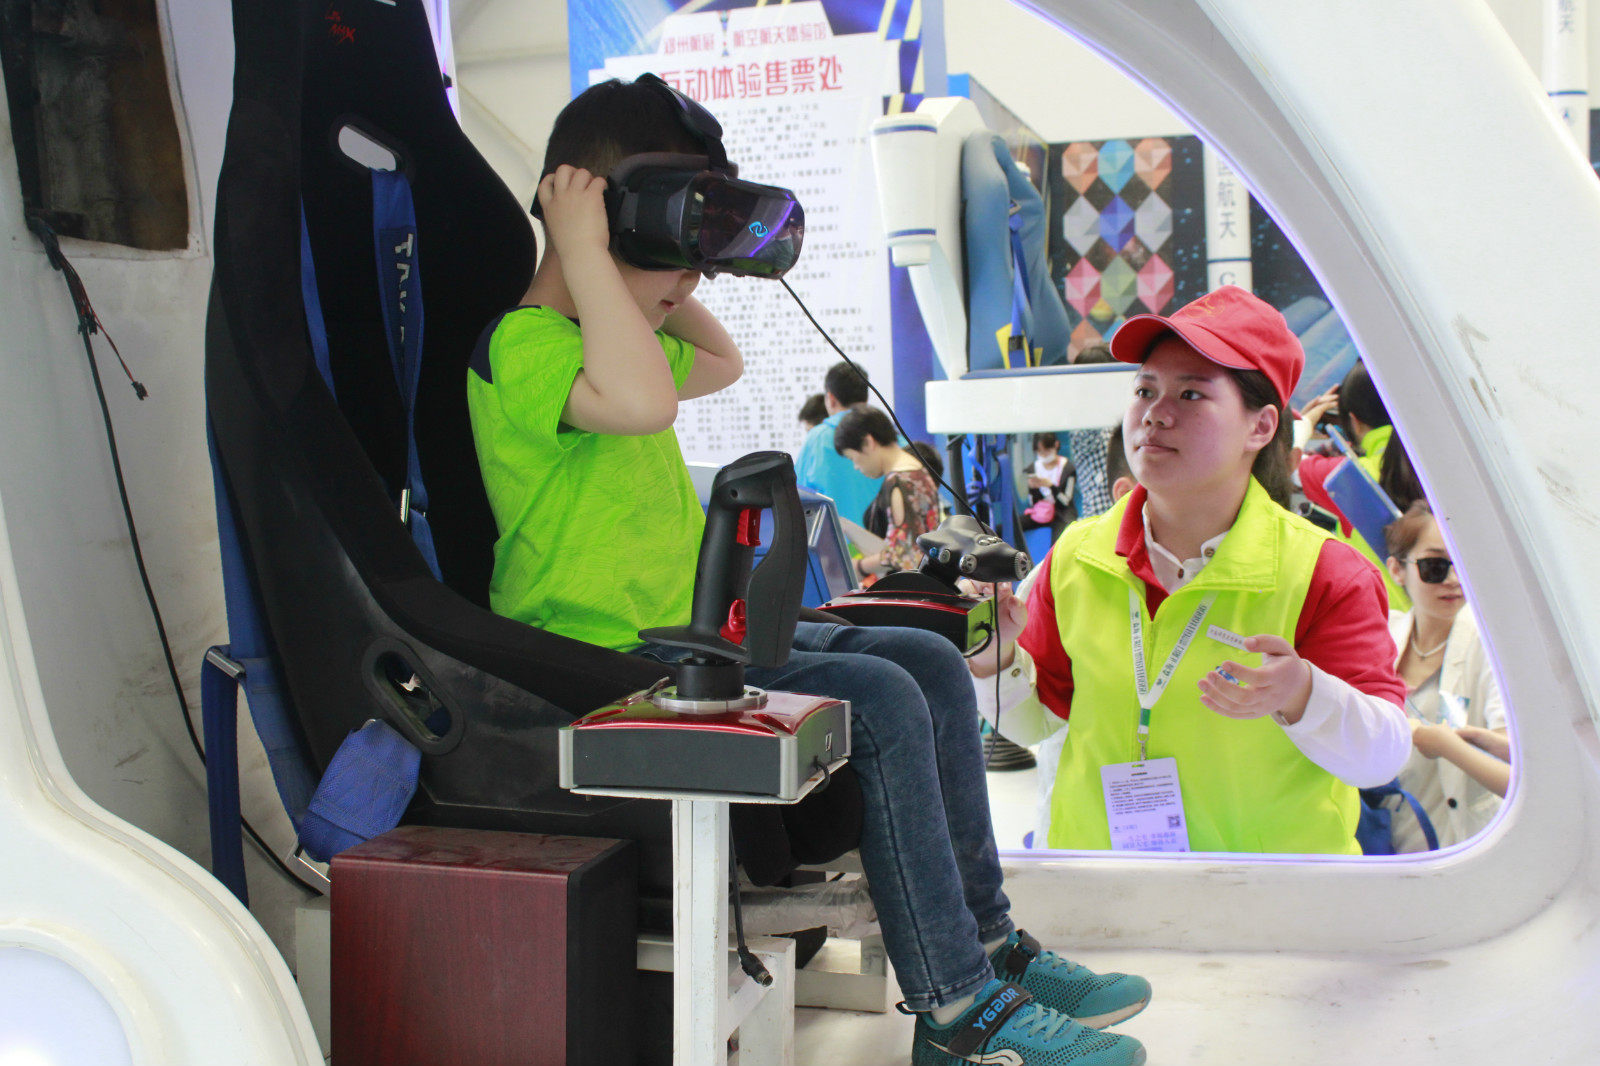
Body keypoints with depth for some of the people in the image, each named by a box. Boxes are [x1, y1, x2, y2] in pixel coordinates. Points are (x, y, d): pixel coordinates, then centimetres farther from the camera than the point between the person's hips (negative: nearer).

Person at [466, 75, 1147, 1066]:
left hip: (694, 630, 10)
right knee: (880, 703, -23)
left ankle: (988, 940, 10)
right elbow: (642, 404, -37)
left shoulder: (614, 336, 16)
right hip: (610, 657, -10)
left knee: (933, 663, 4)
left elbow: (721, 363, 34)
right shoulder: (522, 341, -15)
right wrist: (584, 250, -25)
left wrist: (673, 285, 19)